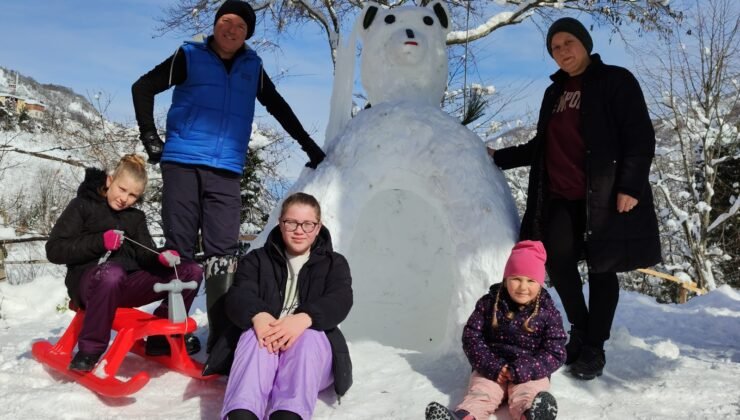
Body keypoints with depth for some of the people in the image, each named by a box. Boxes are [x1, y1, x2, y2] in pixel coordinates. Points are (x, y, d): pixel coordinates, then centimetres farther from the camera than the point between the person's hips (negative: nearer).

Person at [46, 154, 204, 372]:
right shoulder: (82, 205, 5)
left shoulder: (136, 217, 20)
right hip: (89, 280, -5)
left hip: (128, 284, 6)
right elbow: (54, 250, -4)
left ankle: (162, 337, 1)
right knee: (112, 272, -43)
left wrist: (161, 258, -17)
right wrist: (100, 242, -15)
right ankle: (89, 351, -25)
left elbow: (144, 255, 7)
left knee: (191, 271, -8)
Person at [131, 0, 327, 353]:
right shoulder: (190, 56, 9)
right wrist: (150, 138, 4)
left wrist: (309, 146, 27)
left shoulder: (253, 67, 16)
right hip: (182, 164, -1)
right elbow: (143, 88, 13)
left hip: (226, 171, 2)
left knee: (222, 255, -4)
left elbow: (278, 107, 26)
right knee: (178, 251, -1)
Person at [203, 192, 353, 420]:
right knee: (256, 335, -34)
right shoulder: (256, 259, 15)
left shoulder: (334, 263, 13)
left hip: (312, 344, 0)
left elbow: (339, 302, -9)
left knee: (308, 337, -35)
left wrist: (304, 319, -32)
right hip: (265, 341, 1)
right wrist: (257, 315, -32)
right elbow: (237, 296, -5)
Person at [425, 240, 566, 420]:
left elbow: (555, 353, -6)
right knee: (481, 392, -28)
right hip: (491, 368, 1)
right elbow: (471, 337, -2)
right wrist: (493, 367, -16)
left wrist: (521, 370, -20)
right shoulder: (489, 303, 0)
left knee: (527, 395, -32)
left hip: (531, 371, 0)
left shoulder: (548, 312, -2)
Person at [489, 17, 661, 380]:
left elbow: (641, 138, -8)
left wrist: (630, 186, -17)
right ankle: (580, 332, 21)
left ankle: (594, 347, 15)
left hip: (603, 196, -5)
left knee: (602, 268, 3)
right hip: (560, 197, 5)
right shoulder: (555, 92, 17)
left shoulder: (616, 81, -1)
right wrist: (500, 158, 14)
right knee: (558, 261, -1)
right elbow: (541, 147, 22)